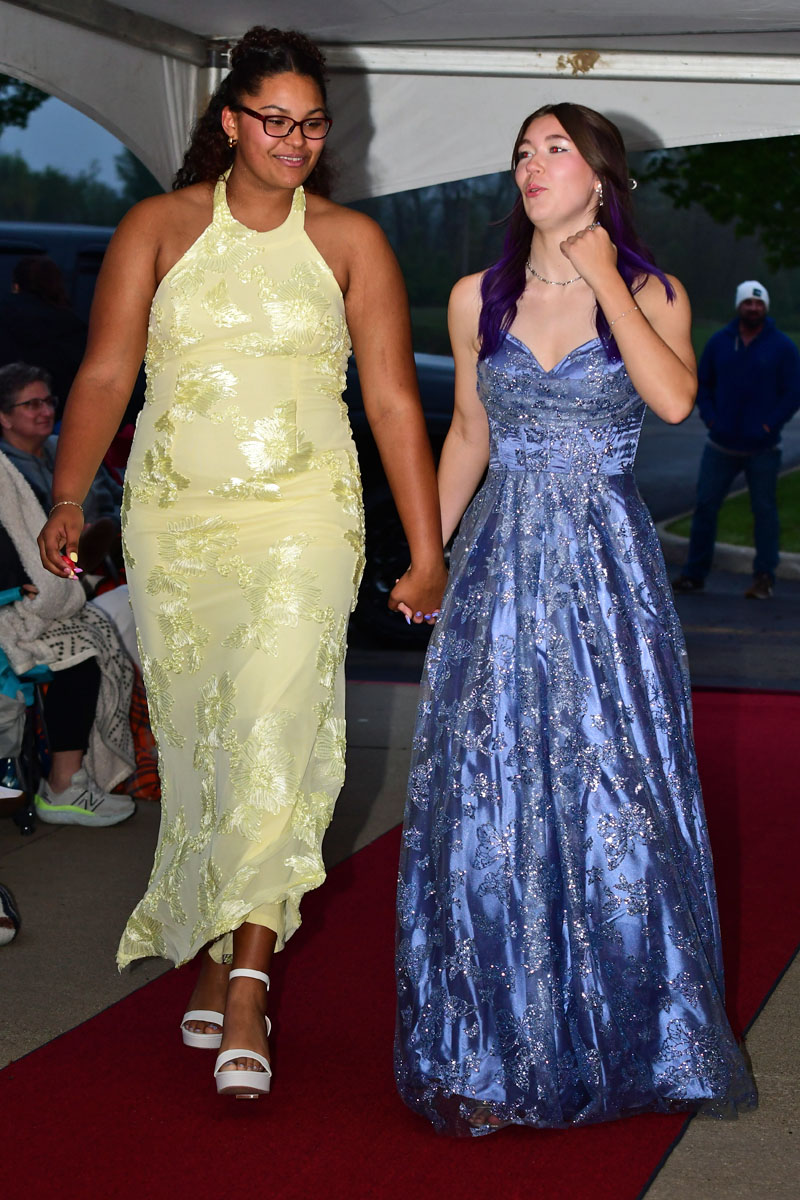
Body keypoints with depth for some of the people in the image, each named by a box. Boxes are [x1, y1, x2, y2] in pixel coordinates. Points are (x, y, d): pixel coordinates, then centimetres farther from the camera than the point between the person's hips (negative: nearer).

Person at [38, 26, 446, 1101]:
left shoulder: (350, 241, 5)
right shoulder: (158, 228, 6)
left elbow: (393, 399, 3)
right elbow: (105, 373, 1)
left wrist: (427, 552, 1)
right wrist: (69, 500, -8)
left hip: (303, 519, -1)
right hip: (173, 523, 2)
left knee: (274, 727, -17)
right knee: (195, 743, 7)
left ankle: (248, 980, -15)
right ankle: (214, 953, 23)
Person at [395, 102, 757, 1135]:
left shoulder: (651, 295, 0)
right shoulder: (478, 299, 7)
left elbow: (673, 400, -19)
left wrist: (604, 281, -14)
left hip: (606, 571, -2)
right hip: (499, 565, 2)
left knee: (609, 787, 1)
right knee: (490, 789, 1)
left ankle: (618, 1032, 19)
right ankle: (489, 1047, 12)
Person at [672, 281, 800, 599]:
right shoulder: (719, 342, 5)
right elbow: (702, 384, 13)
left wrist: (770, 425, -12)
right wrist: (710, 417, -2)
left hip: (762, 449, -2)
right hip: (721, 446, 2)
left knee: (764, 510, 2)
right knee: (705, 505, 2)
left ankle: (764, 578, 10)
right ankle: (694, 573, 11)